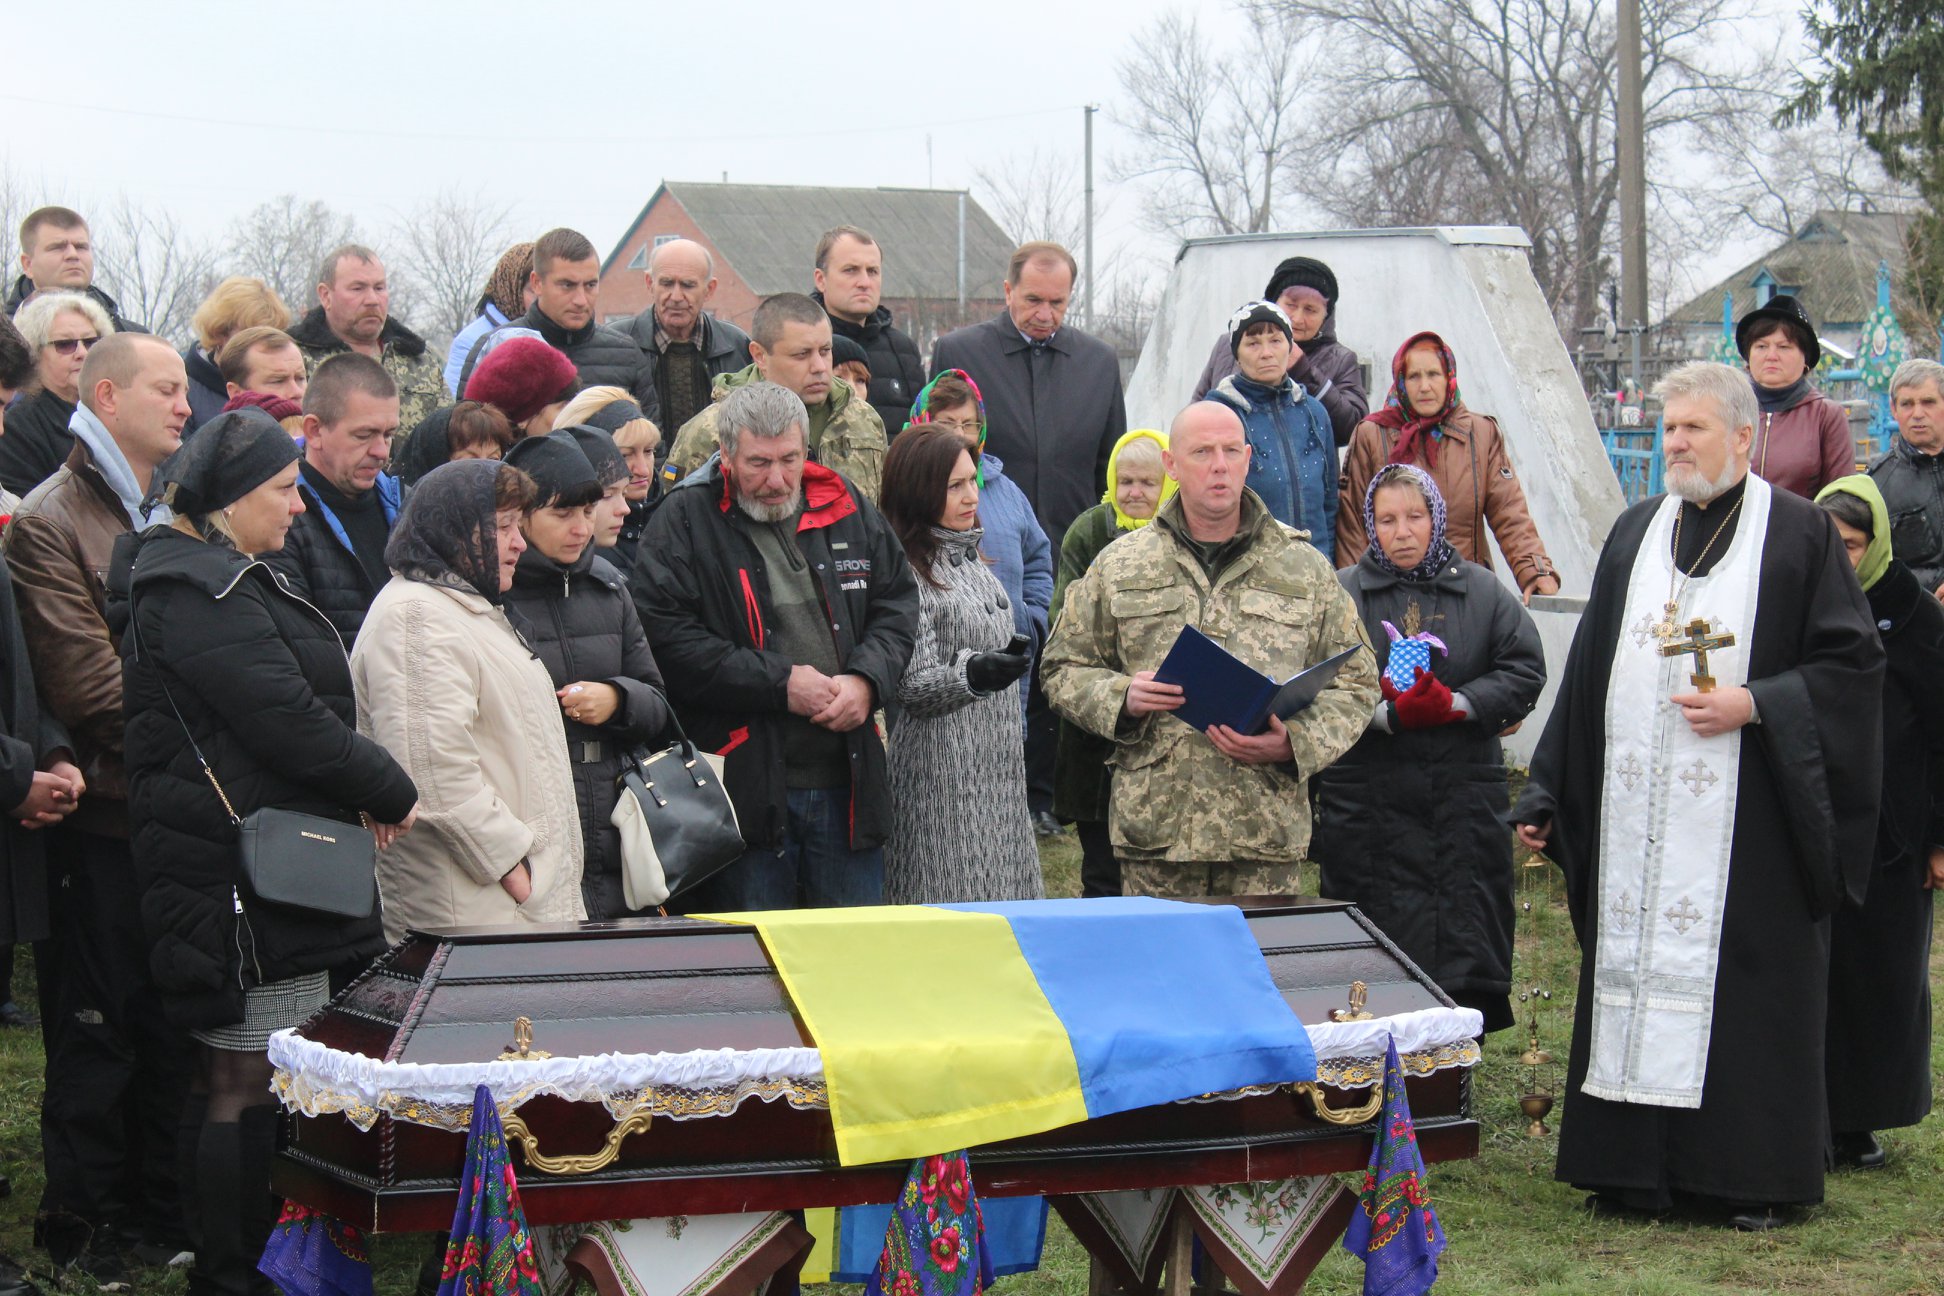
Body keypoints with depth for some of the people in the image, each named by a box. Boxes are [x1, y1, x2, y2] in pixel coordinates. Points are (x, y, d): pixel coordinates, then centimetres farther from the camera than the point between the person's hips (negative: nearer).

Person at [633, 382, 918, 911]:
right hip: (744, 783, -4)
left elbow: (898, 604, 15)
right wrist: (778, 683, -15)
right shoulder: (683, 520, -4)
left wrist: (866, 679, -5)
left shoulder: (847, 506, 10)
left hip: (847, 783, 4)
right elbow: (666, 636, -14)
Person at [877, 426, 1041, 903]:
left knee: (1000, 895, 7)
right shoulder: (908, 571, -12)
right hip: (942, 771, -8)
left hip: (997, 769, 8)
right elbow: (912, 685, -17)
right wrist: (973, 673, -33)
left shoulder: (970, 556, 15)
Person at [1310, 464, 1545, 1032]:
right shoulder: (1341, 593, 3)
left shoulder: (1483, 592, 9)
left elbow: (1525, 671, 3)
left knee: (1466, 936, 1)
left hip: (1464, 798, 1)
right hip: (1366, 801, -1)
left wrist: (1457, 705, -11)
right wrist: (1390, 716, -18)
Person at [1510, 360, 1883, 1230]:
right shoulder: (1634, 534, 13)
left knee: (1747, 983, -1)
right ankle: (1633, 1167, 11)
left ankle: (1754, 1177, 8)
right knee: (1633, 973, 4)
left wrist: (1753, 704, -16)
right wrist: (1545, 796, 11)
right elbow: (1588, 674, 14)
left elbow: (1854, 664, -3)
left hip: (1748, 821, -4)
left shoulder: (1800, 533, 0)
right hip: (1636, 816, 4)